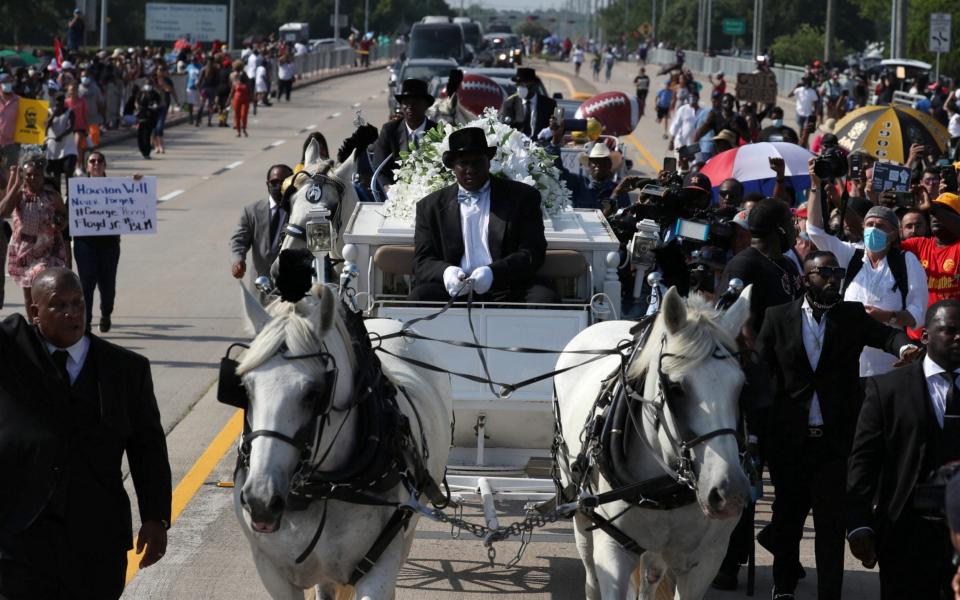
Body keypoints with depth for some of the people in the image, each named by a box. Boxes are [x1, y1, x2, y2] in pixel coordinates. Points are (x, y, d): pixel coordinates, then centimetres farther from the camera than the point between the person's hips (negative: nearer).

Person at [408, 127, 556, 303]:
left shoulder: (523, 197, 9)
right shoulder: (431, 206, 14)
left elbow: (533, 254, 1)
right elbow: (422, 262, 8)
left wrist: (493, 272, -18)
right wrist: (445, 272, -18)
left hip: (507, 291, -1)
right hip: (454, 291, 1)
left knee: (545, 298, -31)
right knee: (419, 297, -30)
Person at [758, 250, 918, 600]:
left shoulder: (853, 316, 5)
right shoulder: (778, 317, 3)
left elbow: (885, 334, -12)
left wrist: (904, 346, -37)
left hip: (835, 437, 0)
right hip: (789, 436, 0)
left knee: (832, 522, -2)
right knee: (787, 515, 13)